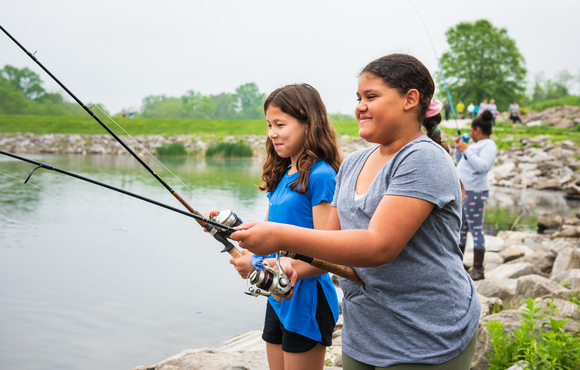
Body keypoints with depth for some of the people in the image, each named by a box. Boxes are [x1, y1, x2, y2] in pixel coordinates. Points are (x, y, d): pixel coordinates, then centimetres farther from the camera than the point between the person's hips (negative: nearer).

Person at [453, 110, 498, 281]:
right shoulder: (476, 145, 21)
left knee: (476, 229, -8)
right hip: (462, 192, 10)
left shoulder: (489, 145, -9)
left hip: (475, 193, -10)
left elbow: (482, 166, -24)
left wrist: (466, 150, -21)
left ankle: (478, 270, -4)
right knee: (460, 228, 13)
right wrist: (458, 148, 14)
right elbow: (460, 163, 29)